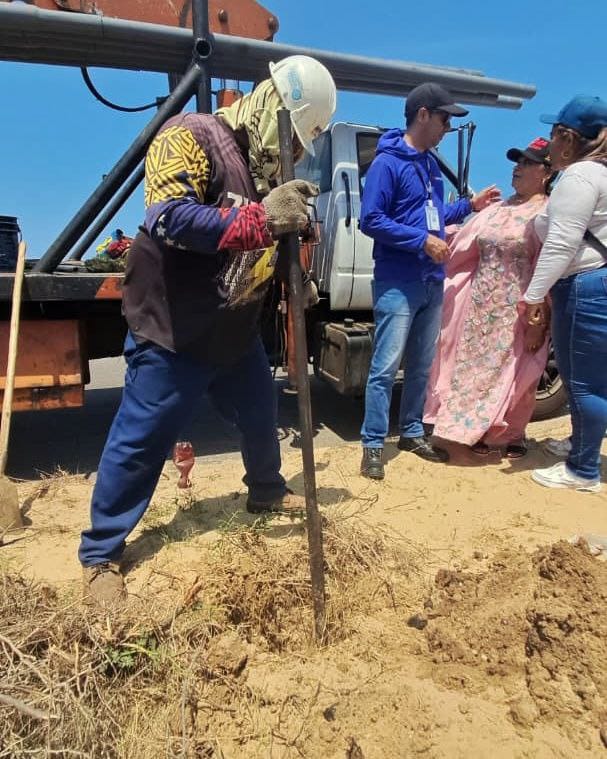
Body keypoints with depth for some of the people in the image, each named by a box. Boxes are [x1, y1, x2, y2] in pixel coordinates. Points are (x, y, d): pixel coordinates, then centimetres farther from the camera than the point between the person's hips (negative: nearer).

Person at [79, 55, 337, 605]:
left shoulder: (268, 165, 11)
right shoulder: (191, 136, -14)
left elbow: (270, 246, 19)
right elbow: (170, 217, -30)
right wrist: (261, 218, -34)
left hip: (236, 332, 8)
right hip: (172, 332, -8)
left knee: (261, 418, 21)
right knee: (140, 441, 0)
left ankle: (267, 492, 49)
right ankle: (101, 556, 17)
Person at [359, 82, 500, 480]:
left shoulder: (431, 163, 17)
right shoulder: (387, 163, -9)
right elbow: (370, 220, -16)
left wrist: (469, 205, 13)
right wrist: (422, 241, -19)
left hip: (432, 283, 8)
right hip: (398, 285, -8)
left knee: (422, 366, 14)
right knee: (385, 368, -5)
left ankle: (412, 432, 27)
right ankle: (373, 445, 4)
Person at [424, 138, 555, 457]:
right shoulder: (497, 209, 13)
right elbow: (462, 245, 20)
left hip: (518, 311, -6)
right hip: (480, 305, 6)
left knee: (515, 374, 6)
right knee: (476, 367, 11)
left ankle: (512, 434, 24)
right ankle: (480, 429, 26)